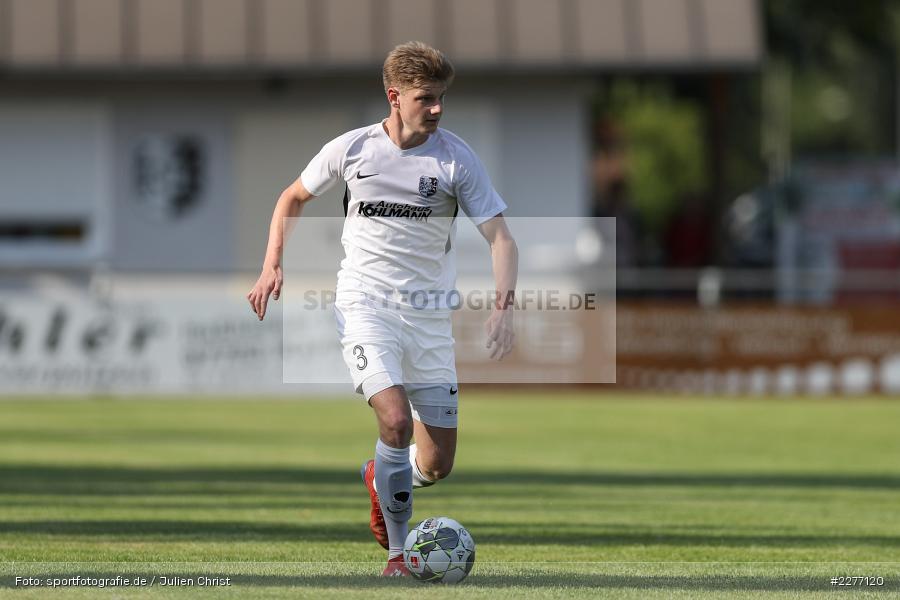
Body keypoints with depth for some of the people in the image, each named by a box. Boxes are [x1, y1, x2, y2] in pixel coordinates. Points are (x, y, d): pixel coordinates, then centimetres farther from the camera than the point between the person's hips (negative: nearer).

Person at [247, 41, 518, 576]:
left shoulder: (459, 159, -3)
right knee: (396, 421, -26)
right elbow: (294, 198, 16)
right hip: (366, 305, -2)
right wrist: (273, 266, 4)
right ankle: (397, 551, -9)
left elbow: (501, 239, -6)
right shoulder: (351, 149, -1)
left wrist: (504, 306, -23)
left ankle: (381, 477, 40)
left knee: (437, 466, 3)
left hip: (430, 313, 2)